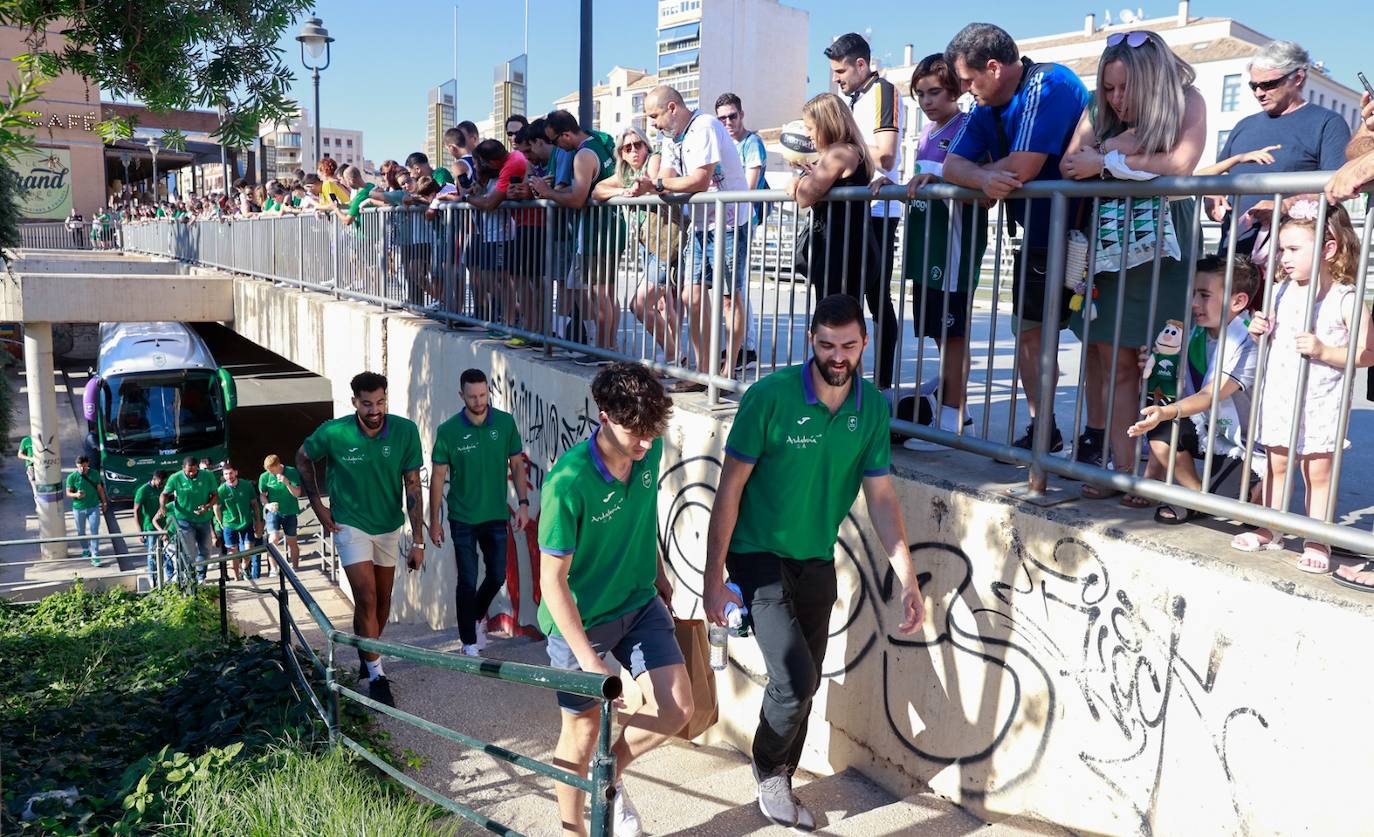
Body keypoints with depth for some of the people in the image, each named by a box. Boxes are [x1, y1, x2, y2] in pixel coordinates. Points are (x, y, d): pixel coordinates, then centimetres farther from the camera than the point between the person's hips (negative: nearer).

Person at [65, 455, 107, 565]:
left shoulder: (95, 474, -3)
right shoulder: (72, 477, -9)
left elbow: (100, 489, 7)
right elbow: (68, 493, -6)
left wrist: (104, 503, 11)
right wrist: (76, 495, -28)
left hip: (93, 507, 0)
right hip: (78, 509, 0)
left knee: (94, 532, -5)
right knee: (81, 532, 16)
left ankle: (95, 556, -3)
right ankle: (85, 550, 39)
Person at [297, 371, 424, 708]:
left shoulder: (406, 431, -17)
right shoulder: (334, 432, -19)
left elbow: (413, 486, -14)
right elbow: (303, 459, 2)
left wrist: (418, 541, -15)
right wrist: (318, 507, -1)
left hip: (389, 526, 3)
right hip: (351, 525, -3)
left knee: (383, 600, 14)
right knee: (366, 599, -10)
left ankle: (366, 651, 39)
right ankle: (377, 676, 1)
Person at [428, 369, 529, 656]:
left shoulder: (505, 423, -5)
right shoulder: (448, 431, -11)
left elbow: (516, 464, 4)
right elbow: (438, 476, -5)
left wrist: (523, 502, -4)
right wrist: (435, 521, -4)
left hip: (496, 516, 3)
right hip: (463, 519, -3)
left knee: (497, 576, 11)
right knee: (468, 581, 1)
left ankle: (477, 618, 40)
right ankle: (469, 643, 15)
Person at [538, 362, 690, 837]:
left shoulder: (650, 452, -11)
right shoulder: (567, 483, -29)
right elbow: (552, 579, -25)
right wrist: (589, 660, -27)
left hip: (639, 604, 5)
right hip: (579, 620, -5)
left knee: (676, 708, -4)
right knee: (583, 731, 8)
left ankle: (610, 775, 24)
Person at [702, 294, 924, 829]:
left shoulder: (872, 408, -6)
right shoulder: (770, 397, -20)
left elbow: (881, 498, -2)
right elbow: (730, 488, -14)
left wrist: (908, 581, -9)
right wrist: (714, 578, -14)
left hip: (816, 560, 5)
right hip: (759, 553, -5)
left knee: (805, 685, 15)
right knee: (795, 679, -14)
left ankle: (779, 785, 39)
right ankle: (769, 772, 17)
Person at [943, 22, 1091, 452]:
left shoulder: (1049, 85, -20)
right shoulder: (985, 106, 6)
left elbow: (1022, 167, -29)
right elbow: (953, 165, -2)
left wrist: (976, 174, -10)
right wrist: (983, 179, -25)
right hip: (1037, 238, 9)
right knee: (1029, 332, 10)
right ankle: (1043, 429, 20)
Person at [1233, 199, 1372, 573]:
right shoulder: (1281, 293, 5)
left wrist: (1323, 351, -23)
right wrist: (1260, 330, -2)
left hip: (1319, 403, -5)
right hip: (1278, 397, 5)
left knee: (1318, 472, 3)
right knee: (1276, 464, 14)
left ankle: (1317, 541, 12)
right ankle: (1270, 530, 26)